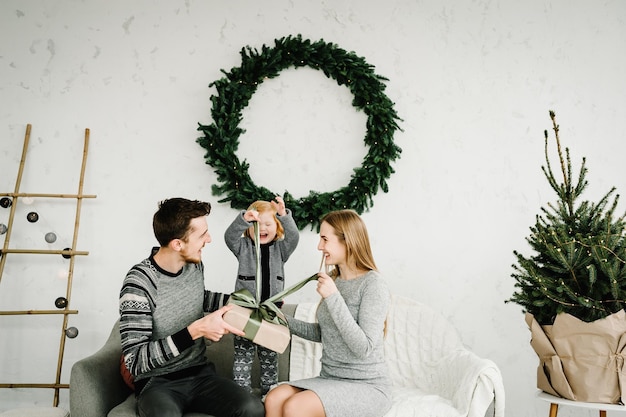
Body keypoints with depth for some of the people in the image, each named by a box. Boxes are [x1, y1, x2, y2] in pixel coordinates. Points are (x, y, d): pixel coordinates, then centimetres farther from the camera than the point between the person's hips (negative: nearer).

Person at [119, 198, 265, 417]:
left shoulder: (194, 265, 0)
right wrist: (196, 330, -27)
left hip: (200, 373, 6)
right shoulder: (139, 284, -19)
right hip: (157, 382, -5)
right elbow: (135, 360, -22)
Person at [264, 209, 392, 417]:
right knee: (274, 399, -20)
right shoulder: (333, 280, 8)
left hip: (367, 386, -6)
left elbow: (364, 349, -21)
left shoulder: (372, 284, -14)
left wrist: (333, 298, -23)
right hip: (330, 379, 6)